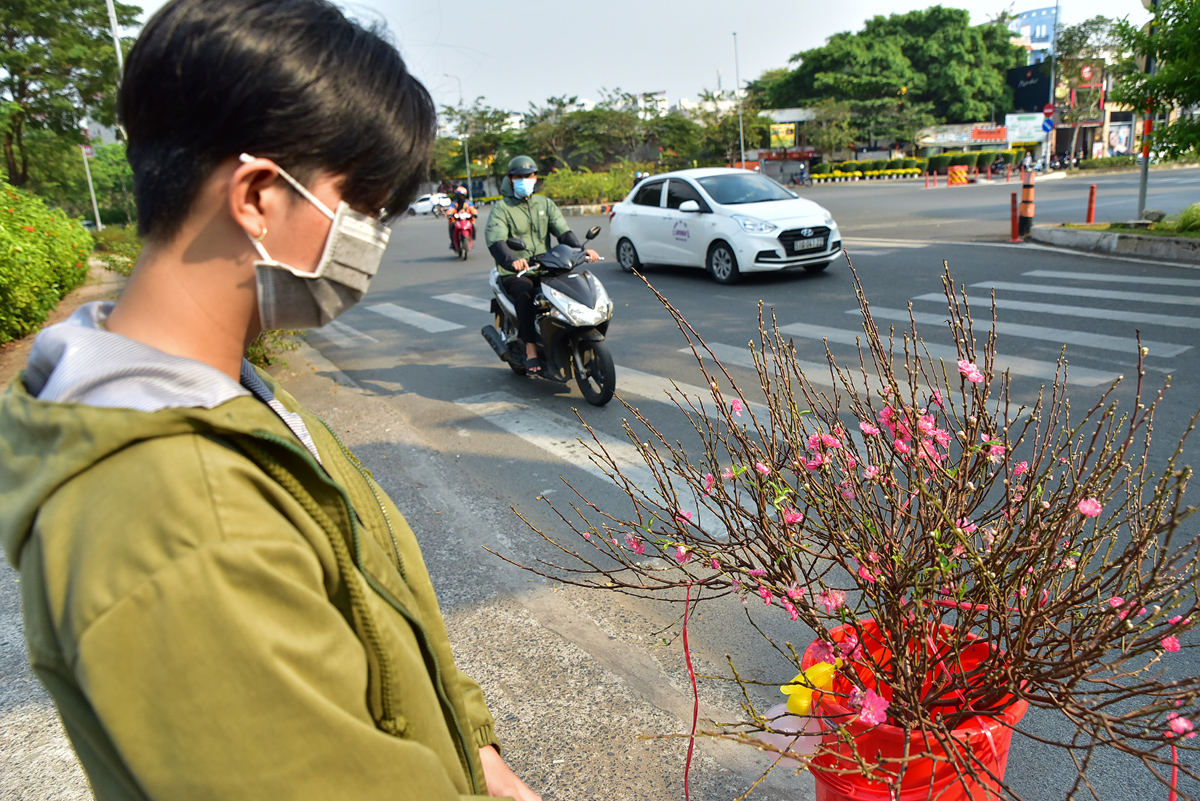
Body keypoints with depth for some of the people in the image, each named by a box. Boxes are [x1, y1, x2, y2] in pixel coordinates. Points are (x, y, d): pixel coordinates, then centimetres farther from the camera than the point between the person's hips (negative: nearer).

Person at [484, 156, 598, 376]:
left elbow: (563, 231, 5)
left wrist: (581, 250, -17)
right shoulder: (501, 209, 2)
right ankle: (531, 351, -35)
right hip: (514, 273, -4)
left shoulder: (545, 204, 18)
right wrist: (512, 260, -37)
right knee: (525, 294, -36)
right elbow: (495, 241, -15)